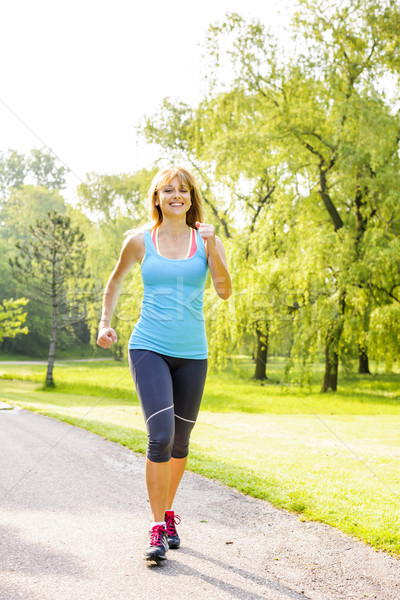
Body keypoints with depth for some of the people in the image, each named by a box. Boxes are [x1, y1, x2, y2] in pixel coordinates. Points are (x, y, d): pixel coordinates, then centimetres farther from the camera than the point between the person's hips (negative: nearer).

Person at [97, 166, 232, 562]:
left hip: (191, 354, 2)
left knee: (180, 441, 11)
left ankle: (168, 512, 34)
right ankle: (158, 530, -5)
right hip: (149, 348, -2)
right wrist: (105, 323, 12)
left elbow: (225, 291, -9)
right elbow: (116, 280, 19)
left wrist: (211, 246, -20)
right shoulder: (140, 241, 2)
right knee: (161, 435, -16)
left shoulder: (207, 240, 3)